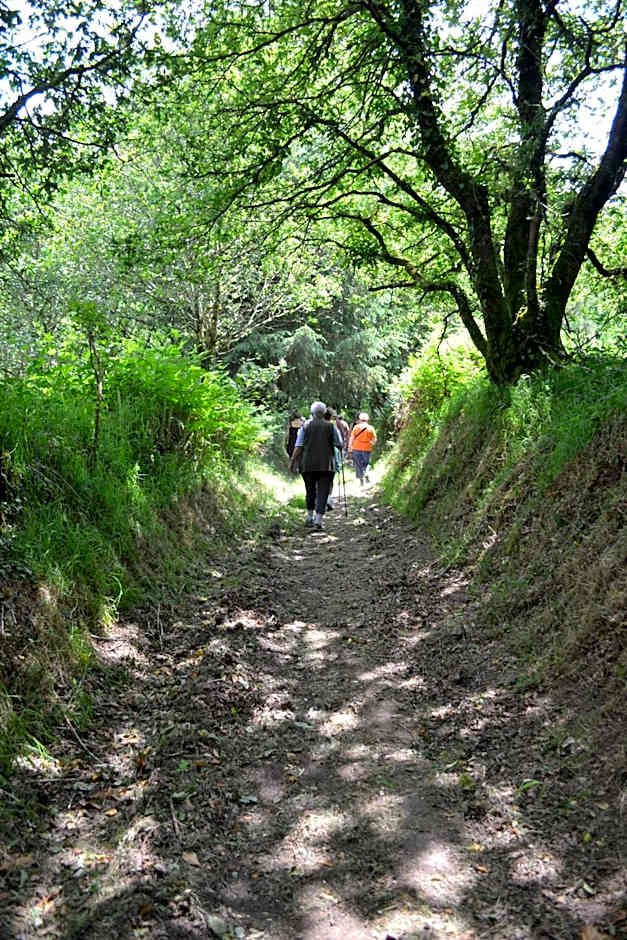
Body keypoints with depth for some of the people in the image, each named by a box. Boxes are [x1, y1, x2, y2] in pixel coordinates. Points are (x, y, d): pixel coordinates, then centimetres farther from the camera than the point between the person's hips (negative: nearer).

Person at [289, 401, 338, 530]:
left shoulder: (305, 426, 2)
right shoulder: (330, 426, 1)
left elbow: (299, 446, -3)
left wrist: (292, 460, 1)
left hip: (308, 464, 2)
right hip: (326, 464, -2)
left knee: (310, 491, 17)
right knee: (323, 491, -2)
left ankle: (310, 517, 24)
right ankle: (319, 519, -11)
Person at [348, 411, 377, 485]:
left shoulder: (356, 427, -2)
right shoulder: (371, 428, 1)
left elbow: (351, 438, -2)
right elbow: (374, 440, 2)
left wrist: (349, 447, 6)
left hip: (357, 448, -1)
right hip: (367, 449, 1)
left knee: (358, 464, 7)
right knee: (366, 463, 17)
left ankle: (361, 480, 7)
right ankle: (366, 473, -9)